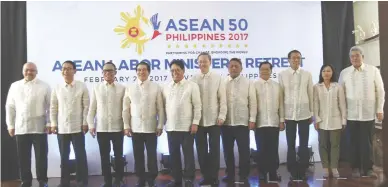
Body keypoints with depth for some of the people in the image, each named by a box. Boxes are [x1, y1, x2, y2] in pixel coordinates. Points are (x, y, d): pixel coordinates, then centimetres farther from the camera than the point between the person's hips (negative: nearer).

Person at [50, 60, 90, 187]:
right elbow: (53, 107, 8)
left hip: (77, 127, -2)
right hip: (61, 127, 2)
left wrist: (85, 123, -5)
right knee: (64, 156, 10)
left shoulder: (82, 86, 0)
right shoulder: (57, 88, 6)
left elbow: (86, 106, -1)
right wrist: (53, 124, 2)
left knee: (80, 155, 1)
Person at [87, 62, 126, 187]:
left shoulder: (122, 88, 2)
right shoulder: (97, 88, 7)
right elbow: (92, 108, 7)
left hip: (117, 127, -1)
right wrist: (91, 124, 1)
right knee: (104, 156, 7)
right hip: (101, 128, 1)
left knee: (118, 155, 7)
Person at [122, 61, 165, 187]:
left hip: (151, 127, -2)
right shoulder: (130, 88, 6)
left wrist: (160, 125, -3)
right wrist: (126, 126, 1)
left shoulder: (156, 87, 1)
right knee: (138, 156, 8)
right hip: (135, 128, 2)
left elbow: (160, 108, 0)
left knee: (152, 155, 3)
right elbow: (126, 109, 6)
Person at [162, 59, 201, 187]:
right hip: (171, 127, 4)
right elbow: (164, 105, 11)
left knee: (188, 154, 4)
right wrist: (163, 123, 6)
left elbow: (197, 106, -5)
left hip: (187, 127, -4)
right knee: (174, 154, 11)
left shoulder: (192, 86, -2)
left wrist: (195, 123, -11)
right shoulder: (166, 87, 10)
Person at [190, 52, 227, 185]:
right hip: (199, 121, 1)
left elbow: (222, 99, 1)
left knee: (214, 150, 5)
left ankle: (214, 177, 15)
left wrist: (222, 116, -6)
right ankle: (205, 176, 19)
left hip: (214, 120, -1)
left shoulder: (218, 78, 2)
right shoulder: (193, 79, 1)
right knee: (201, 150, 7)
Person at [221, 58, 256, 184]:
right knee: (228, 150, 9)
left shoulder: (248, 83, 5)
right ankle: (230, 174, 21)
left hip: (242, 122, -1)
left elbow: (252, 102, 2)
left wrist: (252, 119, -4)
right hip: (226, 122, 1)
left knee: (244, 150, -1)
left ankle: (243, 176, 11)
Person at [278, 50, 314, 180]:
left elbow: (311, 94, 6)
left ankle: (302, 171, 15)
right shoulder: (282, 75, 2)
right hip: (289, 114, 0)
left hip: (304, 113, 1)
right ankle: (293, 171, 15)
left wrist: (312, 113, 5)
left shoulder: (307, 74, 5)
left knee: (304, 144, 4)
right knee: (291, 145, 5)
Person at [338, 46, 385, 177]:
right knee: (354, 142, 6)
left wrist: (380, 110, 0)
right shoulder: (344, 73, 3)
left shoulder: (373, 71, 1)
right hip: (351, 114, 1)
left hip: (368, 113, -1)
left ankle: (368, 168, 16)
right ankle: (356, 168, 18)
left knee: (367, 142, 5)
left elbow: (380, 91, 2)